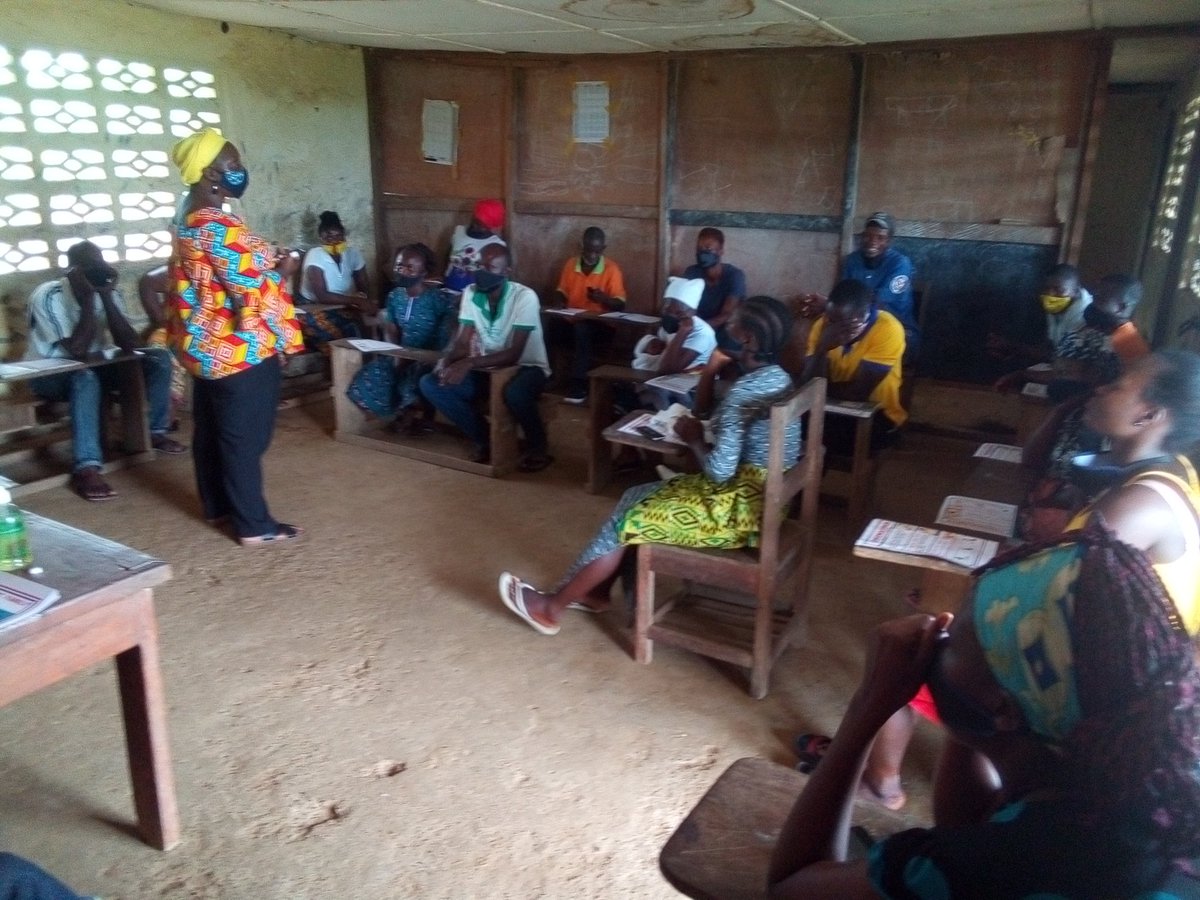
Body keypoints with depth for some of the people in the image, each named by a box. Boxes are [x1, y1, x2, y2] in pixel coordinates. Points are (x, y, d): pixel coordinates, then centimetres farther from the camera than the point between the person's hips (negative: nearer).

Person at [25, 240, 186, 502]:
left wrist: (106, 296, -25)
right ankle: (86, 467, -40)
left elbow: (130, 345, -19)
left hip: (93, 364, 6)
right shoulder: (48, 296, -23)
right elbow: (77, 350, -31)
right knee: (85, 376, -40)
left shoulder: (109, 291, -8)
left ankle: (156, 431, 1)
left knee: (158, 357, -12)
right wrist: (88, 299, -32)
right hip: (48, 372, -5)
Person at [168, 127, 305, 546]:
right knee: (244, 437, -2)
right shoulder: (220, 227, -23)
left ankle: (217, 506, 33)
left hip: (203, 347, 10)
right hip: (239, 351, -10)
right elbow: (254, 296, -24)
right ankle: (254, 526, 8)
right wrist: (281, 270, -7)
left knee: (210, 429, 19)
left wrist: (264, 260, 9)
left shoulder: (188, 220, 8)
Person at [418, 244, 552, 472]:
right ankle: (482, 438, 0)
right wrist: (447, 360, -28)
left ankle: (538, 447, -10)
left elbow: (514, 354, -25)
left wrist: (470, 363, -36)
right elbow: (462, 342, -5)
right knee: (429, 383, -14)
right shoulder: (470, 293, -4)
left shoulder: (524, 297, -20)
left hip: (526, 366, -5)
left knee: (514, 393, -41)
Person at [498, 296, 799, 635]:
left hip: (738, 506, -10)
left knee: (630, 521, -1)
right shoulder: (778, 378, 9)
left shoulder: (745, 390, -23)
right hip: (761, 498, 10)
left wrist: (694, 439, -7)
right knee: (637, 498, 14)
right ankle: (595, 591, 25)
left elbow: (719, 470, -25)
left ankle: (551, 607, 13)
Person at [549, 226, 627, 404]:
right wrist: (559, 302, -7)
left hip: (599, 323, -3)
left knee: (581, 329, -37)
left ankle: (578, 384, -30)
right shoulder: (570, 264, 6)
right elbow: (561, 292, 17)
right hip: (572, 319, 4)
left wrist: (603, 299, -25)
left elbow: (620, 304, -6)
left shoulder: (612, 269, -5)